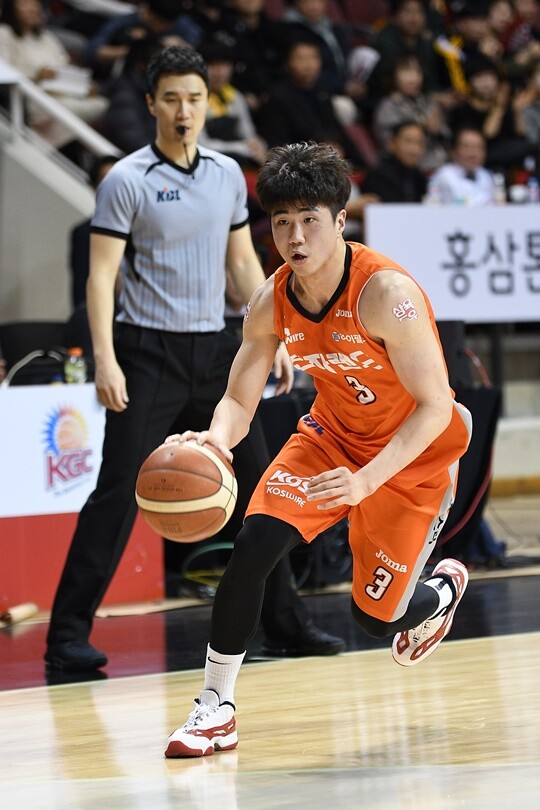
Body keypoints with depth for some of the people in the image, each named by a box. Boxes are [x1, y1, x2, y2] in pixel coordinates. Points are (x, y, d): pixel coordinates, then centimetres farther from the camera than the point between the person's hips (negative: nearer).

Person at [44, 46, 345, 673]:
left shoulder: (227, 174, 9)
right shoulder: (127, 180, -8)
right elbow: (102, 274, -11)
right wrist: (105, 359, -20)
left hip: (213, 349, 6)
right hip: (148, 351, -6)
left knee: (256, 481, 6)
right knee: (119, 493, -9)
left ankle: (284, 621, 17)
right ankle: (68, 633, -4)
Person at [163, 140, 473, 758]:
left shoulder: (386, 292, -31)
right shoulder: (271, 302, -13)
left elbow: (435, 407, -29)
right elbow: (239, 400, -7)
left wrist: (367, 480, -40)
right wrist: (216, 439, -32)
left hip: (414, 454, -4)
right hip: (332, 435, 4)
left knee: (375, 615, 0)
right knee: (254, 541, -20)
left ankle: (445, 589, 38)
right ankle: (216, 707, -9)